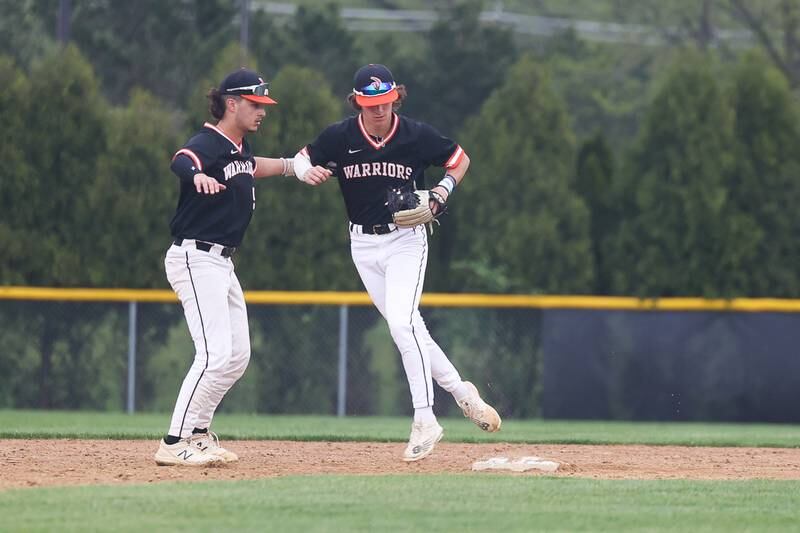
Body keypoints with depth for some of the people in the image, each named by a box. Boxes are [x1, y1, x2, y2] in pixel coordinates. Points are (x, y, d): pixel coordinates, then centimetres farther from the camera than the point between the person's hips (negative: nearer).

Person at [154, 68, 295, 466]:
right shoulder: (207, 144, -18)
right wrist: (198, 176, -65)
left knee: (238, 355, 14)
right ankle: (174, 444, -16)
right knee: (215, 355, -19)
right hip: (195, 258, -10)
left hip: (222, 262, 10)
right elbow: (181, 163, -42)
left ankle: (197, 433, 25)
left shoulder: (240, 146, 10)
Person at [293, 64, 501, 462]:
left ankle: (424, 421, -17)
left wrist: (444, 189, -12)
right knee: (406, 328, 7)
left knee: (402, 324, -19)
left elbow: (459, 160, 6)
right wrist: (308, 172, -17)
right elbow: (301, 159, 6)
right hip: (363, 245, 4)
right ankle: (459, 391, 27)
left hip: (406, 239, -4)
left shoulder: (417, 136, -11)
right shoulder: (339, 138, -8)